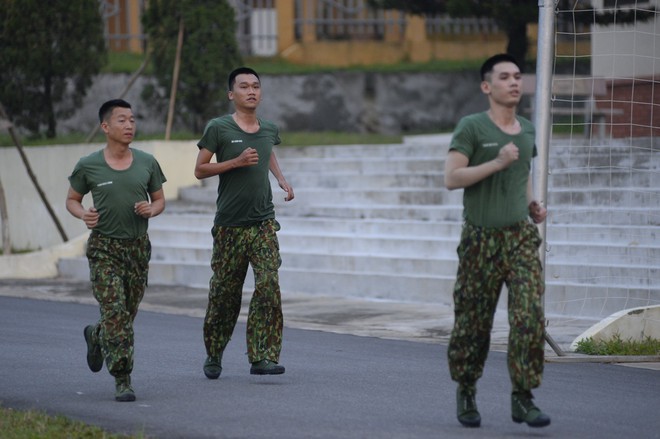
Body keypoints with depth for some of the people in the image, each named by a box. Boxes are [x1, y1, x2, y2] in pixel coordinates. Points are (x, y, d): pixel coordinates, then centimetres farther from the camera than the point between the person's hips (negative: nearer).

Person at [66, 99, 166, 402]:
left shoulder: (146, 163, 4)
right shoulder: (88, 166, -3)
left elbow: (159, 200, 14)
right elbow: (72, 200, 10)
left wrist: (151, 210, -9)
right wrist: (83, 214, -12)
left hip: (138, 246, 3)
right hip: (104, 248, -3)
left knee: (127, 313, 11)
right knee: (115, 312, -12)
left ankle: (95, 336, 44)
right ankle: (122, 380, -7)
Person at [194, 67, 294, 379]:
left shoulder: (269, 130, 10)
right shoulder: (219, 128, -5)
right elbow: (200, 170, -4)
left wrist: (281, 178, 16)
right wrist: (237, 162, -16)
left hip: (263, 224, 3)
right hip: (229, 226, -3)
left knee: (269, 286, -14)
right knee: (224, 294, 6)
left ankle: (263, 358, -15)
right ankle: (213, 356, 25)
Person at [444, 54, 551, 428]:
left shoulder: (528, 130, 12)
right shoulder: (471, 127, -4)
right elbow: (452, 178, -13)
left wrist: (532, 204, 12)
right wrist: (498, 163, -21)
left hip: (521, 236, 3)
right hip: (481, 239, -3)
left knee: (530, 315, -13)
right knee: (473, 323, 5)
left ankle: (523, 398, -9)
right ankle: (466, 392, 26)